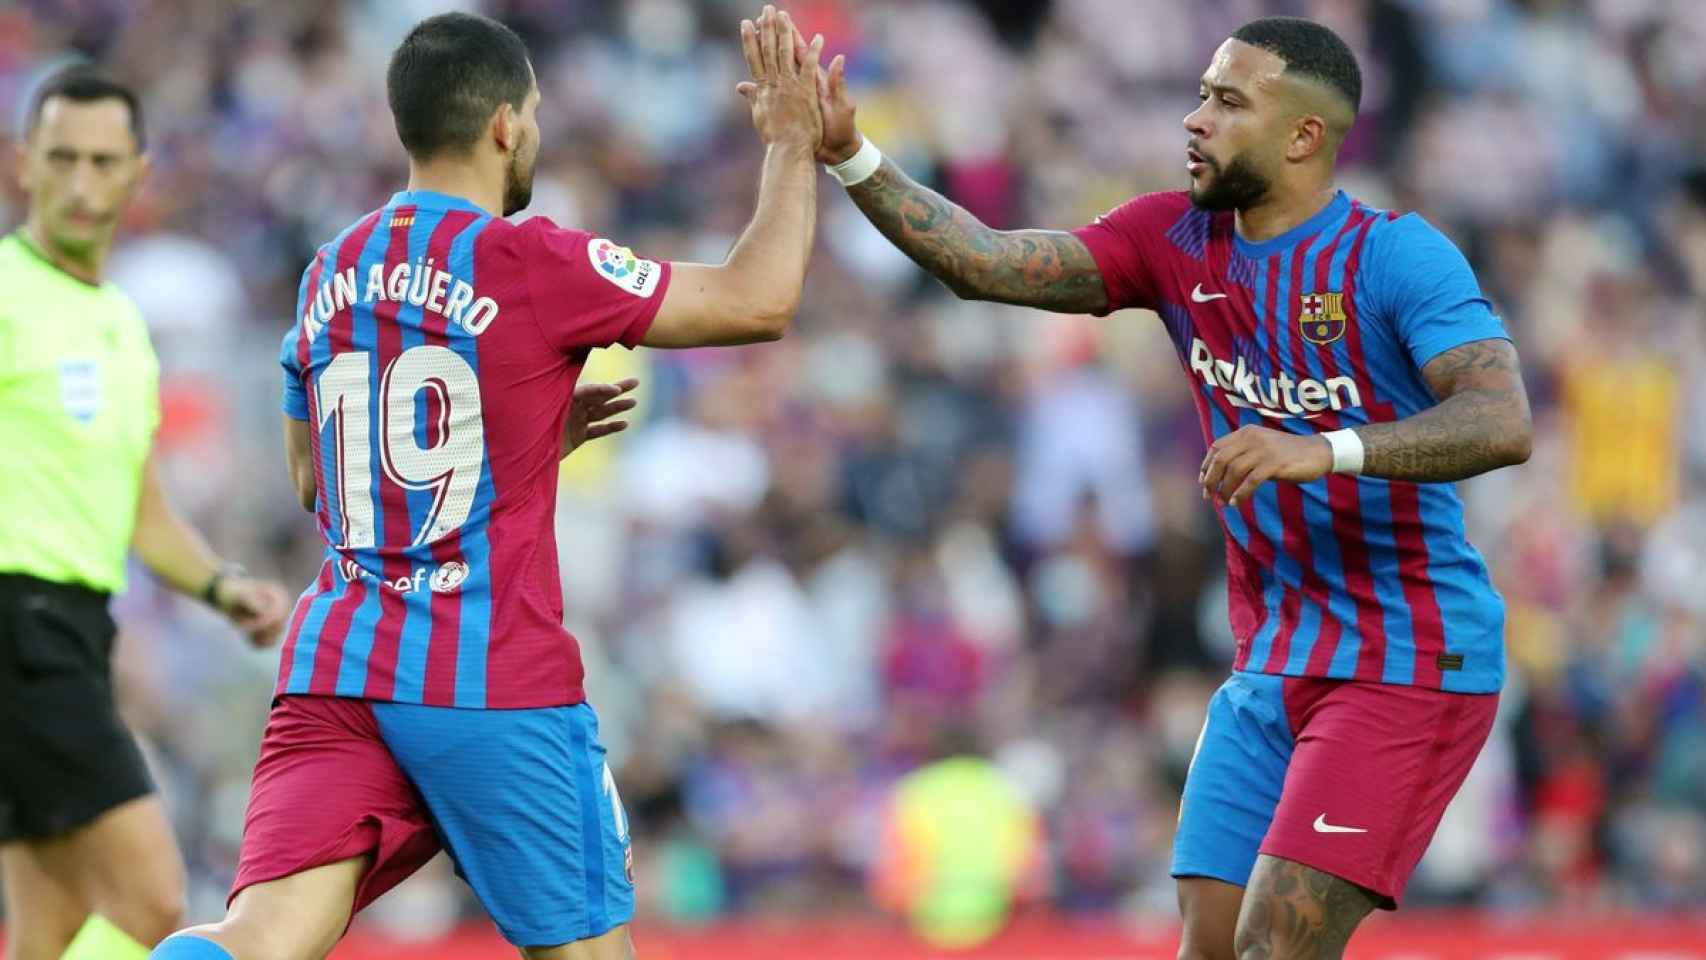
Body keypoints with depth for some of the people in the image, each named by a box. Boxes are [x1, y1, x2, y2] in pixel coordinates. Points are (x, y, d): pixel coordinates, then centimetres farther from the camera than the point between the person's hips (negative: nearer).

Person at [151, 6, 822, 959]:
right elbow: (760, 302, -2)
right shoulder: (531, 263, -6)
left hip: (333, 666, 5)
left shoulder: (330, 274, 13)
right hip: (497, 683, -5)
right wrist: (795, 144, 12)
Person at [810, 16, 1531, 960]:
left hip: (1411, 667, -7)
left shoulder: (1396, 257, -14)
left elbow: (1503, 424, -26)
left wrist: (1327, 451, -40)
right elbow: (985, 263, -1)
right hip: (1273, 665, 7)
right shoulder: (1176, 239, 5)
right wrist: (847, 156, -13)